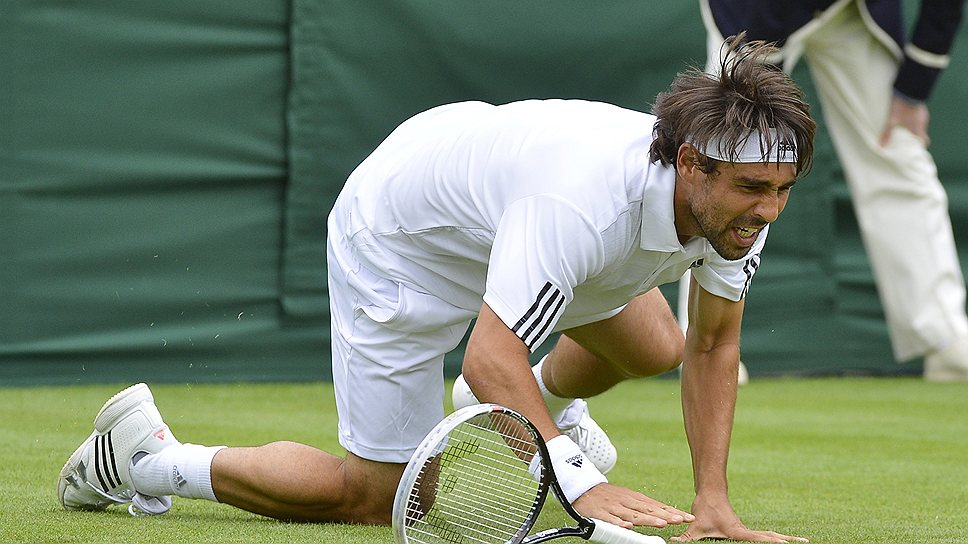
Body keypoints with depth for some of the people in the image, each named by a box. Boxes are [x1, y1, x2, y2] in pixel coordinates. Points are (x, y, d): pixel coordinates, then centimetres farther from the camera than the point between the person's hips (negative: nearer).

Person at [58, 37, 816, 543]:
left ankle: (549, 398, 51)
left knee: (654, 350, 18)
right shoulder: (582, 203, -45)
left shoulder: (741, 200, -21)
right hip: (399, 236, -8)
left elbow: (712, 346, -8)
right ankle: (144, 456, 11)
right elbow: (490, 357, -43)